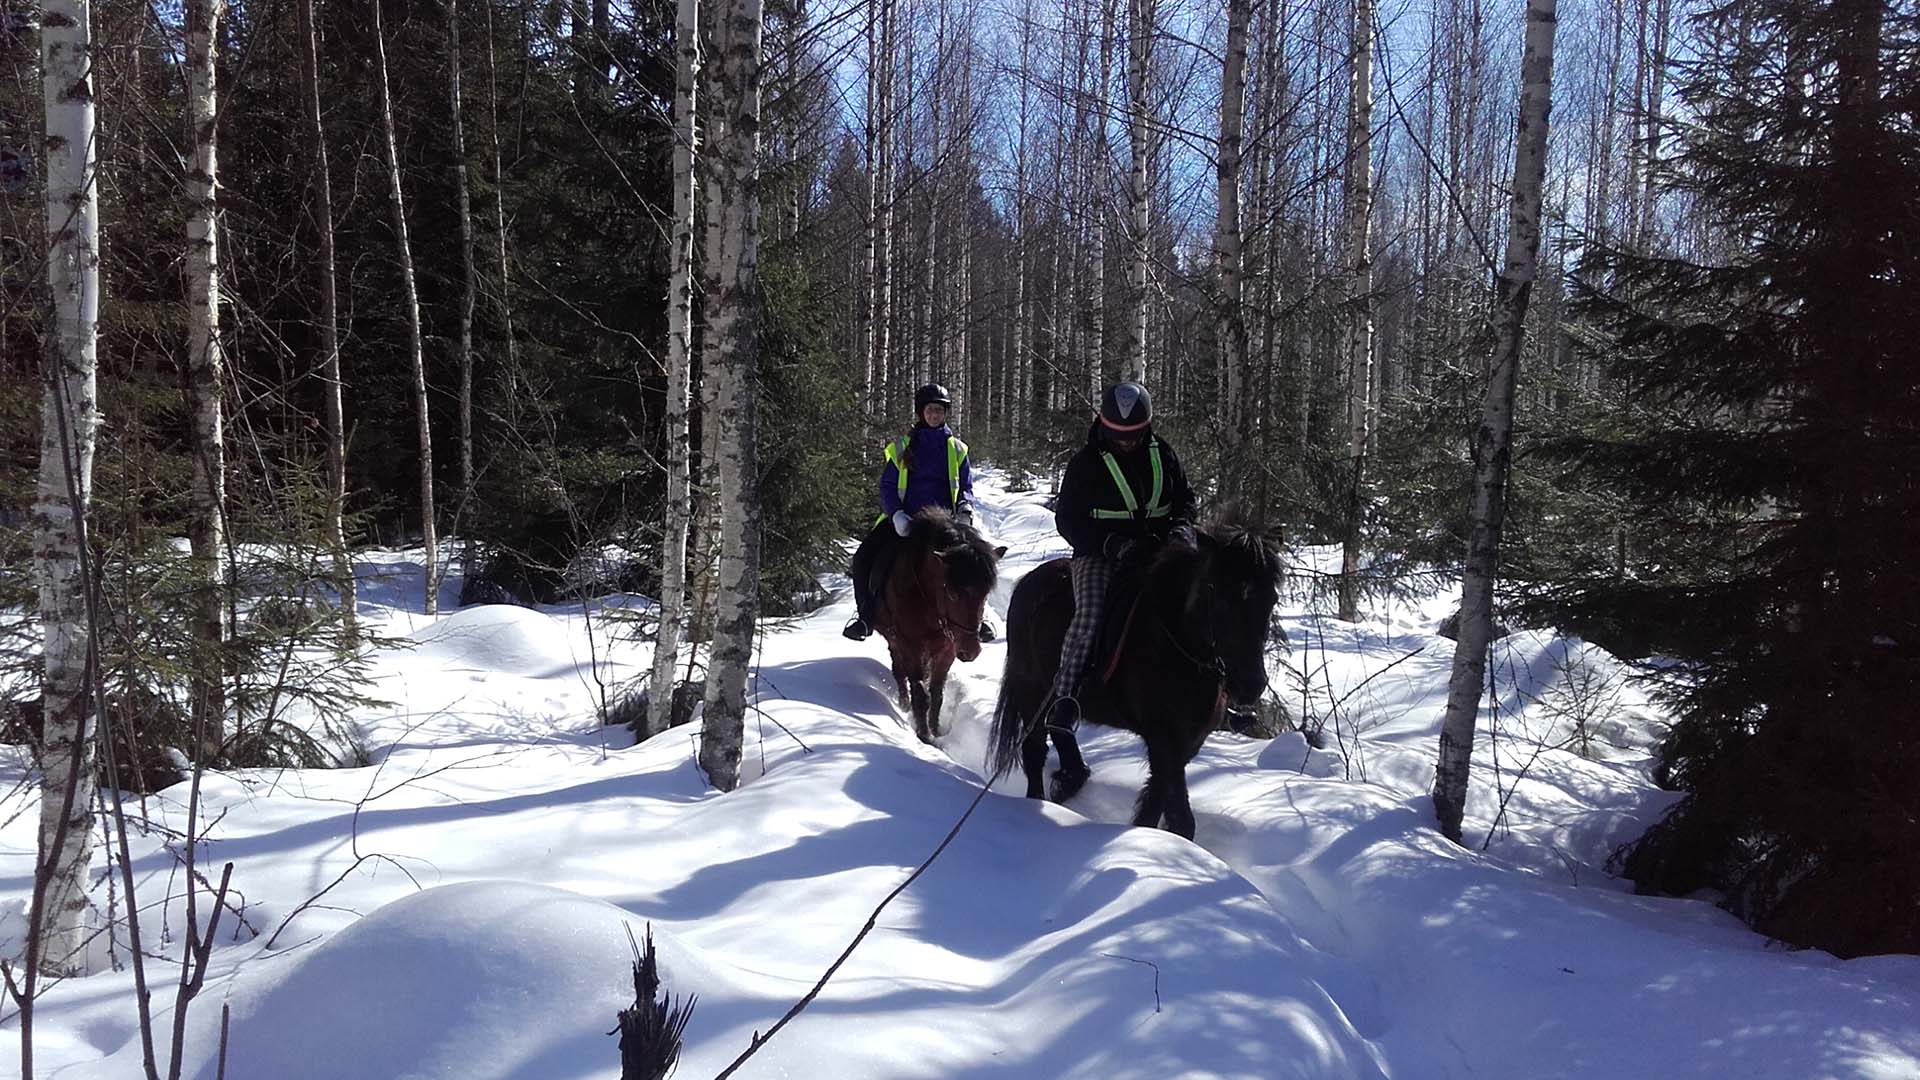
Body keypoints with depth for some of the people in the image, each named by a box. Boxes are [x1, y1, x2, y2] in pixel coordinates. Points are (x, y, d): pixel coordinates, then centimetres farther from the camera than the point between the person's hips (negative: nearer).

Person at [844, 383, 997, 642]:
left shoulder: (957, 449, 13)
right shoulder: (902, 447, 10)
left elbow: (966, 487, 15)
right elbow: (887, 486, 8)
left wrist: (965, 508, -8)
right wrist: (897, 514, -11)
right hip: (903, 520, 1)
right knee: (863, 560, -17)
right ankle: (866, 616, 3)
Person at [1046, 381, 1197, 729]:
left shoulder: (1162, 454, 9)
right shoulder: (1086, 463, -3)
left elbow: (1185, 500, 19)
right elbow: (1068, 519, -5)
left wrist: (1181, 530, -6)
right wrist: (1114, 544, -19)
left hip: (1156, 549, 4)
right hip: (1100, 554, -4)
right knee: (1089, 617, -29)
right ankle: (1064, 702, -29)